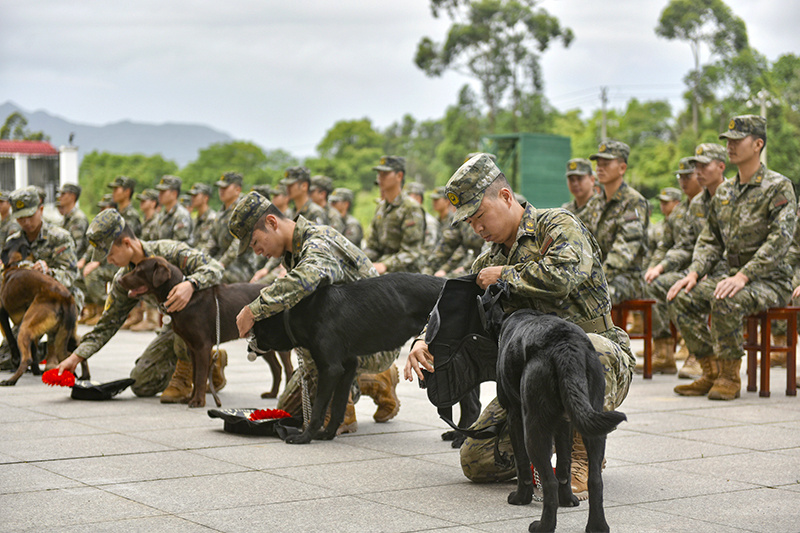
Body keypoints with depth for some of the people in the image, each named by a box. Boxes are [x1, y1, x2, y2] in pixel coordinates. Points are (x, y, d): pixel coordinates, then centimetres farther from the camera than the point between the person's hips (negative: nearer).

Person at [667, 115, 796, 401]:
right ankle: (711, 372, -4)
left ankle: (730, 377, -17)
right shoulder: (724, 191, 13)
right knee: (683, 298, -14)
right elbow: (710, 239, 17)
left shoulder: (779, 187, -10)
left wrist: (742, 276, -30)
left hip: (769, 280, -7)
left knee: (725, 302, -35)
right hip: (729, 272, 7)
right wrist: (694, 273, -2)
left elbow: (779, 241, -21)